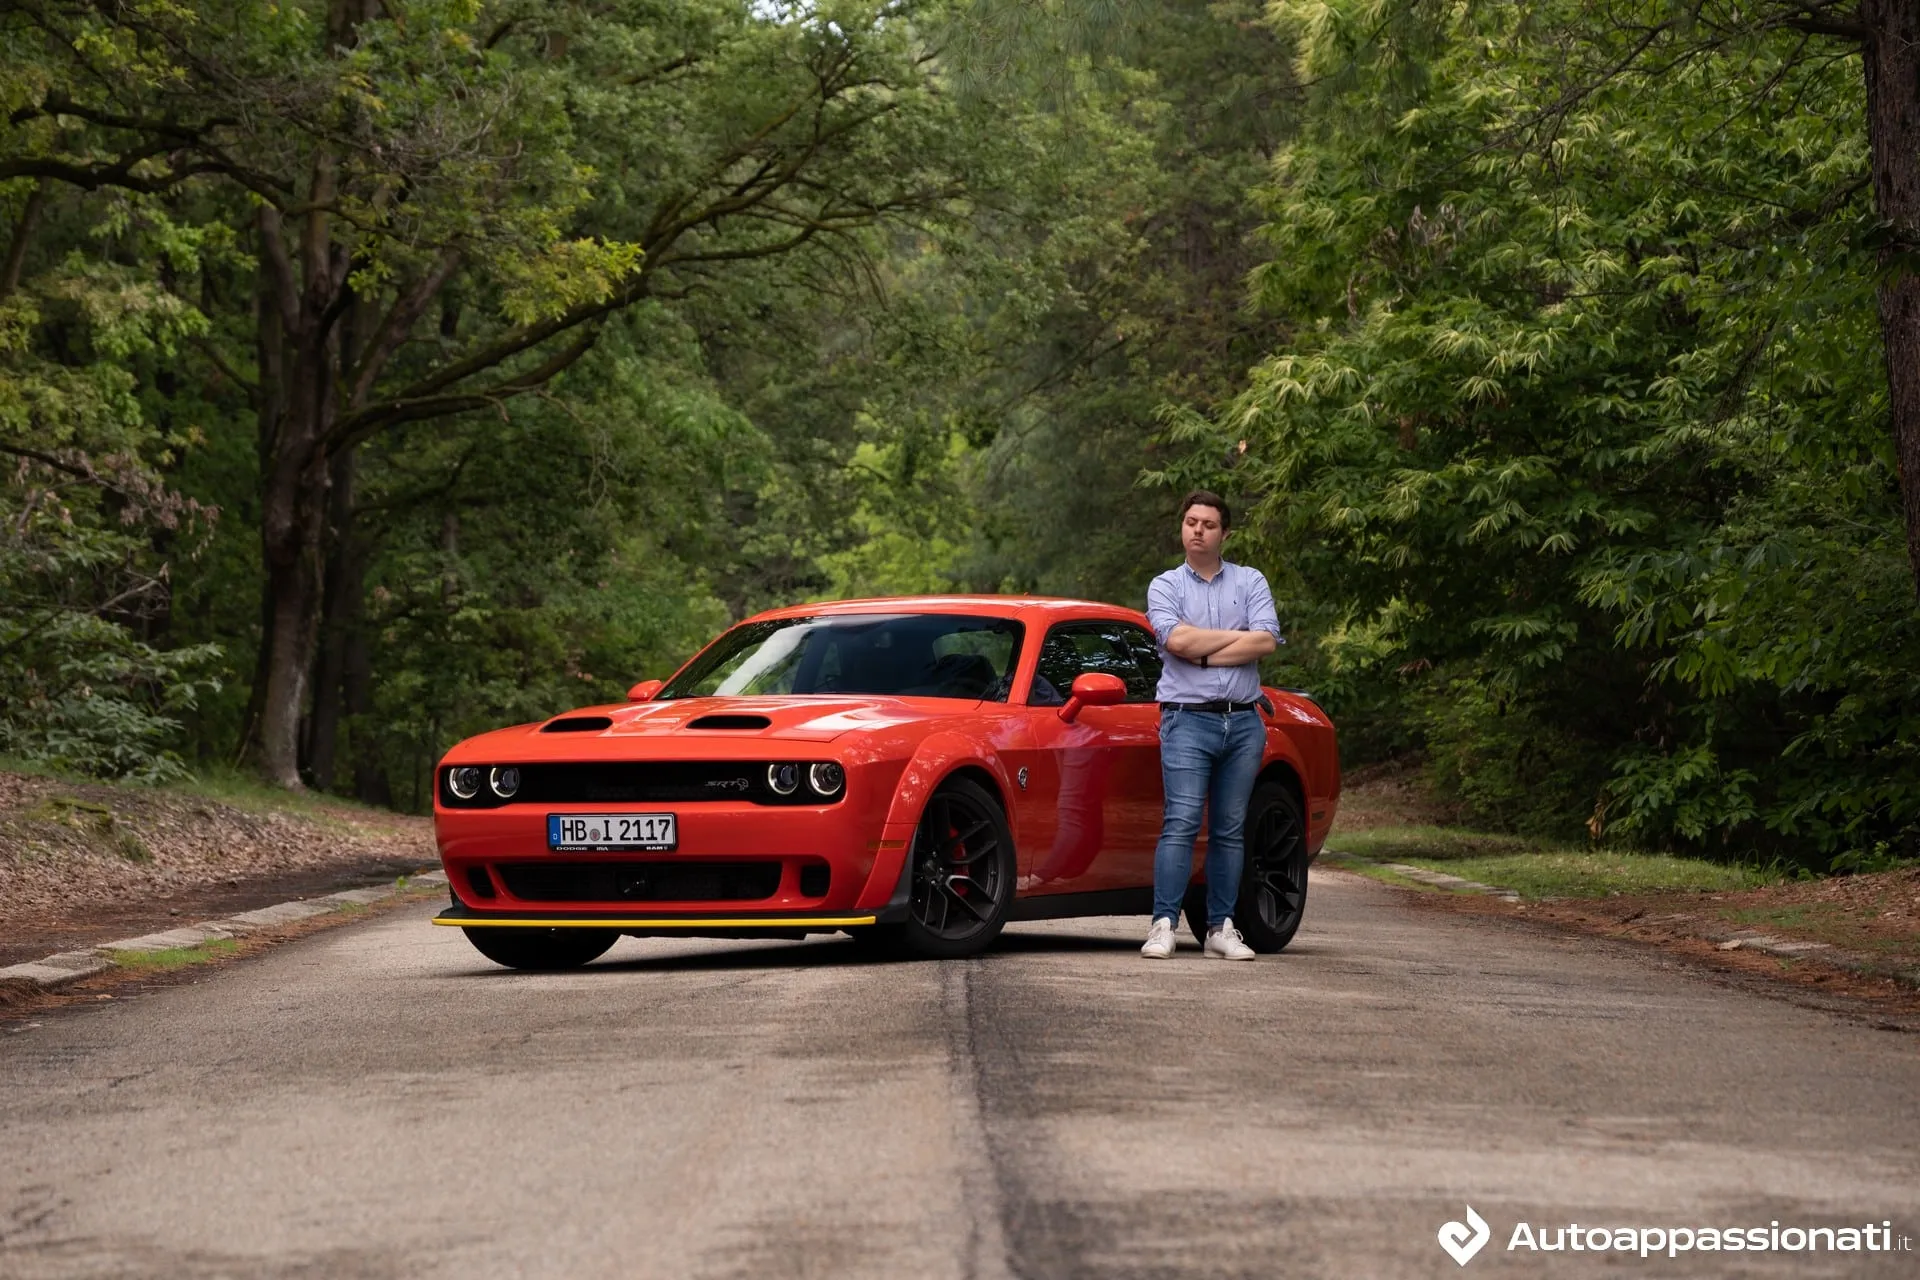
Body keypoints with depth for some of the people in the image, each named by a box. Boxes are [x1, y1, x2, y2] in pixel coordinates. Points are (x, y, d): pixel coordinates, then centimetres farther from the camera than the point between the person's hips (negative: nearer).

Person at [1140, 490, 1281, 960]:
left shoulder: (1251, 582, 12)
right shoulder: (1165, 586, 8)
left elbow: (1266, 642, -5)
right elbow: (1177, 640, -11)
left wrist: (1204, 654, -8)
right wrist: (1238, 636, -3)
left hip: (1244, 722, 2)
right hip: (1189, 720, -2)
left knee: (1230, 829, 4)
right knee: (1181, 823, -13)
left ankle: (1221, 929, 7)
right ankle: (1164, 925, -15)